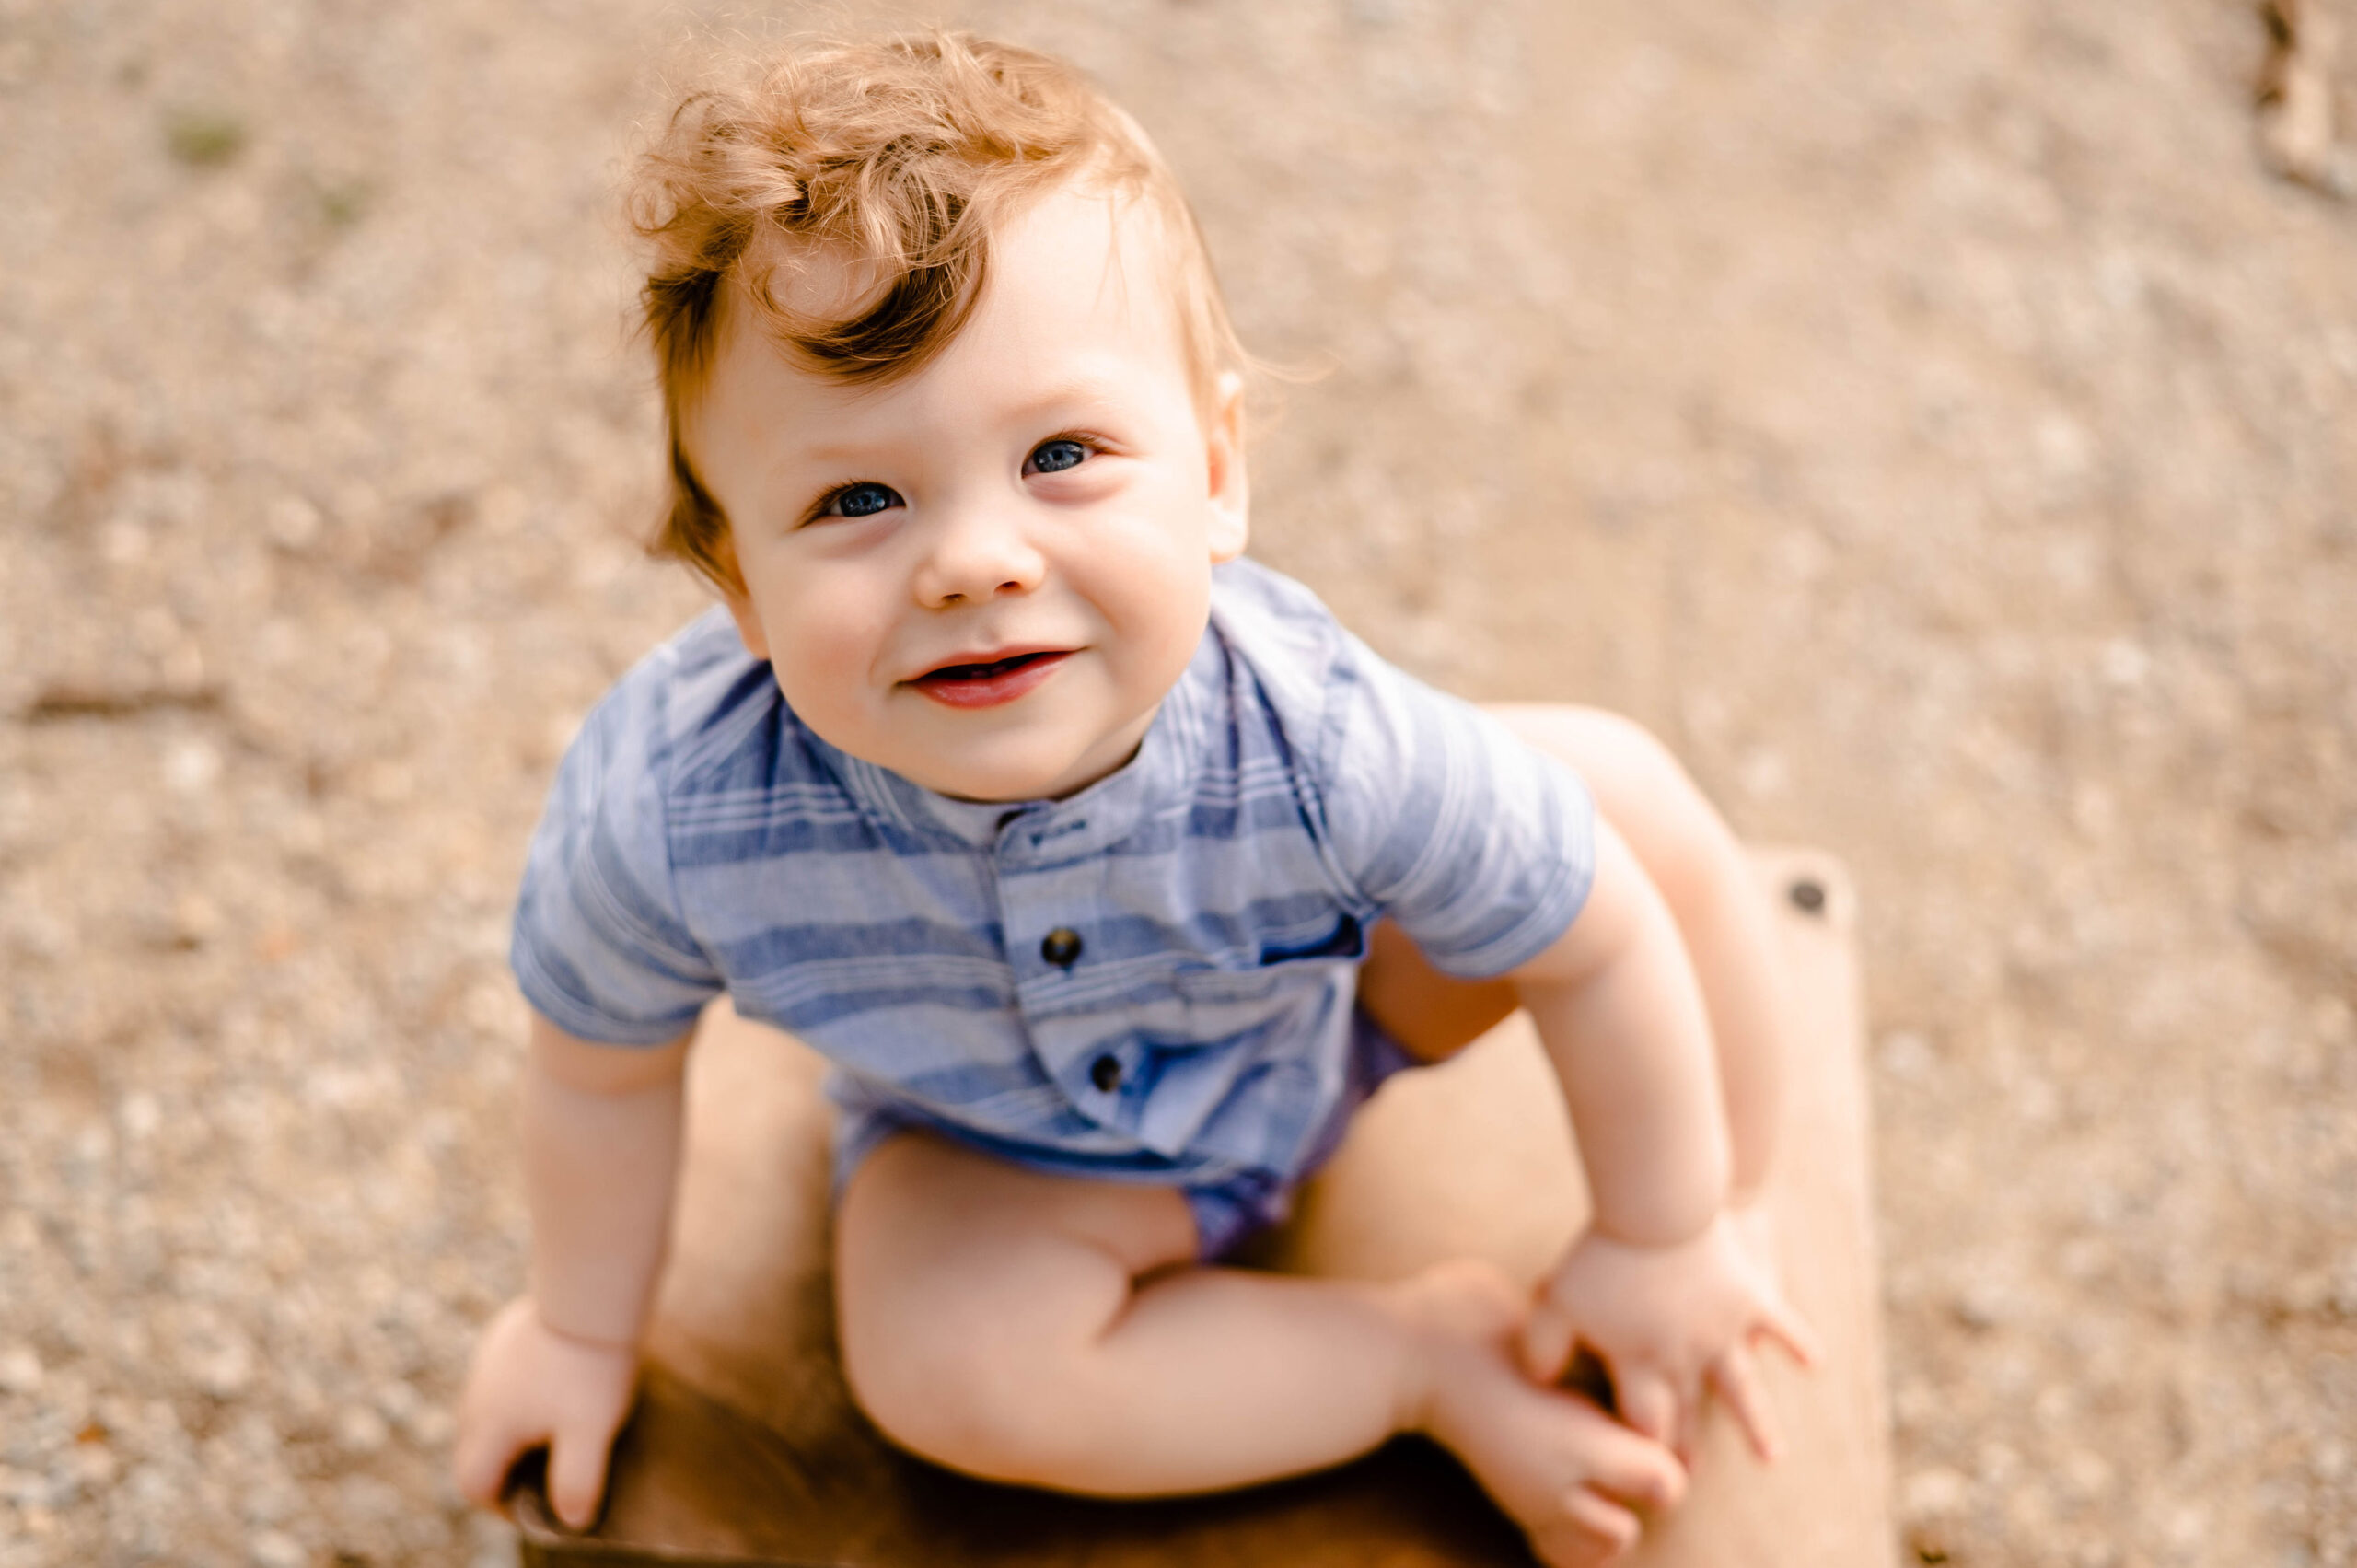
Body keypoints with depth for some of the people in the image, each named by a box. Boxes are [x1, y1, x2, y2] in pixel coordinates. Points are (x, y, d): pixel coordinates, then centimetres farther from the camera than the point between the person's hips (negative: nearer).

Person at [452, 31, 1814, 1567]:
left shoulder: (1318, 741, -41)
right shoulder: (663, 810, -38)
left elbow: (1603, 942, -22)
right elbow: (604, 1066, -14)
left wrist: (1666, 1238, -8)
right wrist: (587, 1328, 3)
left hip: (1338, 1000, 0)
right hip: (1006, 1140, 0)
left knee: (1626, 793, -17)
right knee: (940, 1365, -28)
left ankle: (1745, 1225, 10)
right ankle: (1436, 1351, -6)